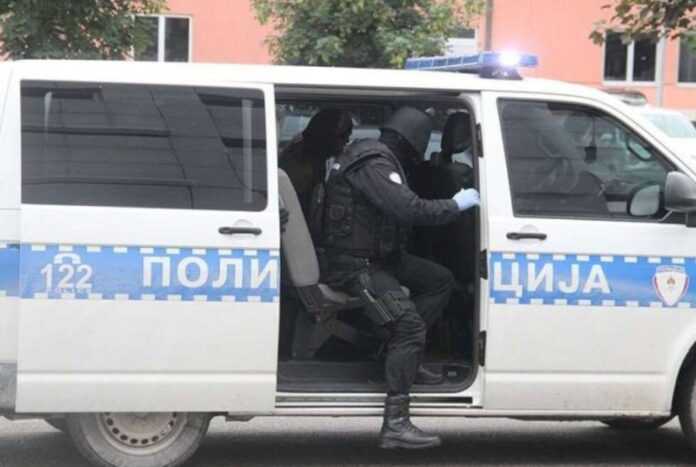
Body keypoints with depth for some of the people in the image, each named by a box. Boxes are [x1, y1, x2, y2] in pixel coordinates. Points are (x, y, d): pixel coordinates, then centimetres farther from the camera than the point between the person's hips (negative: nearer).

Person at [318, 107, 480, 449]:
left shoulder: (377, 157, 13)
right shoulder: (374, 164, -20)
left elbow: (401, 206, 21)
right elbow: (410, 209, -30)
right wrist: (456, 205, -18)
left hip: (377, 255, 11)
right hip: (354, 264, -11)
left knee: (439, 279, 15)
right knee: (409, 324, -21)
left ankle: (405, 359, 11)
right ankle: (395, 425, -24)